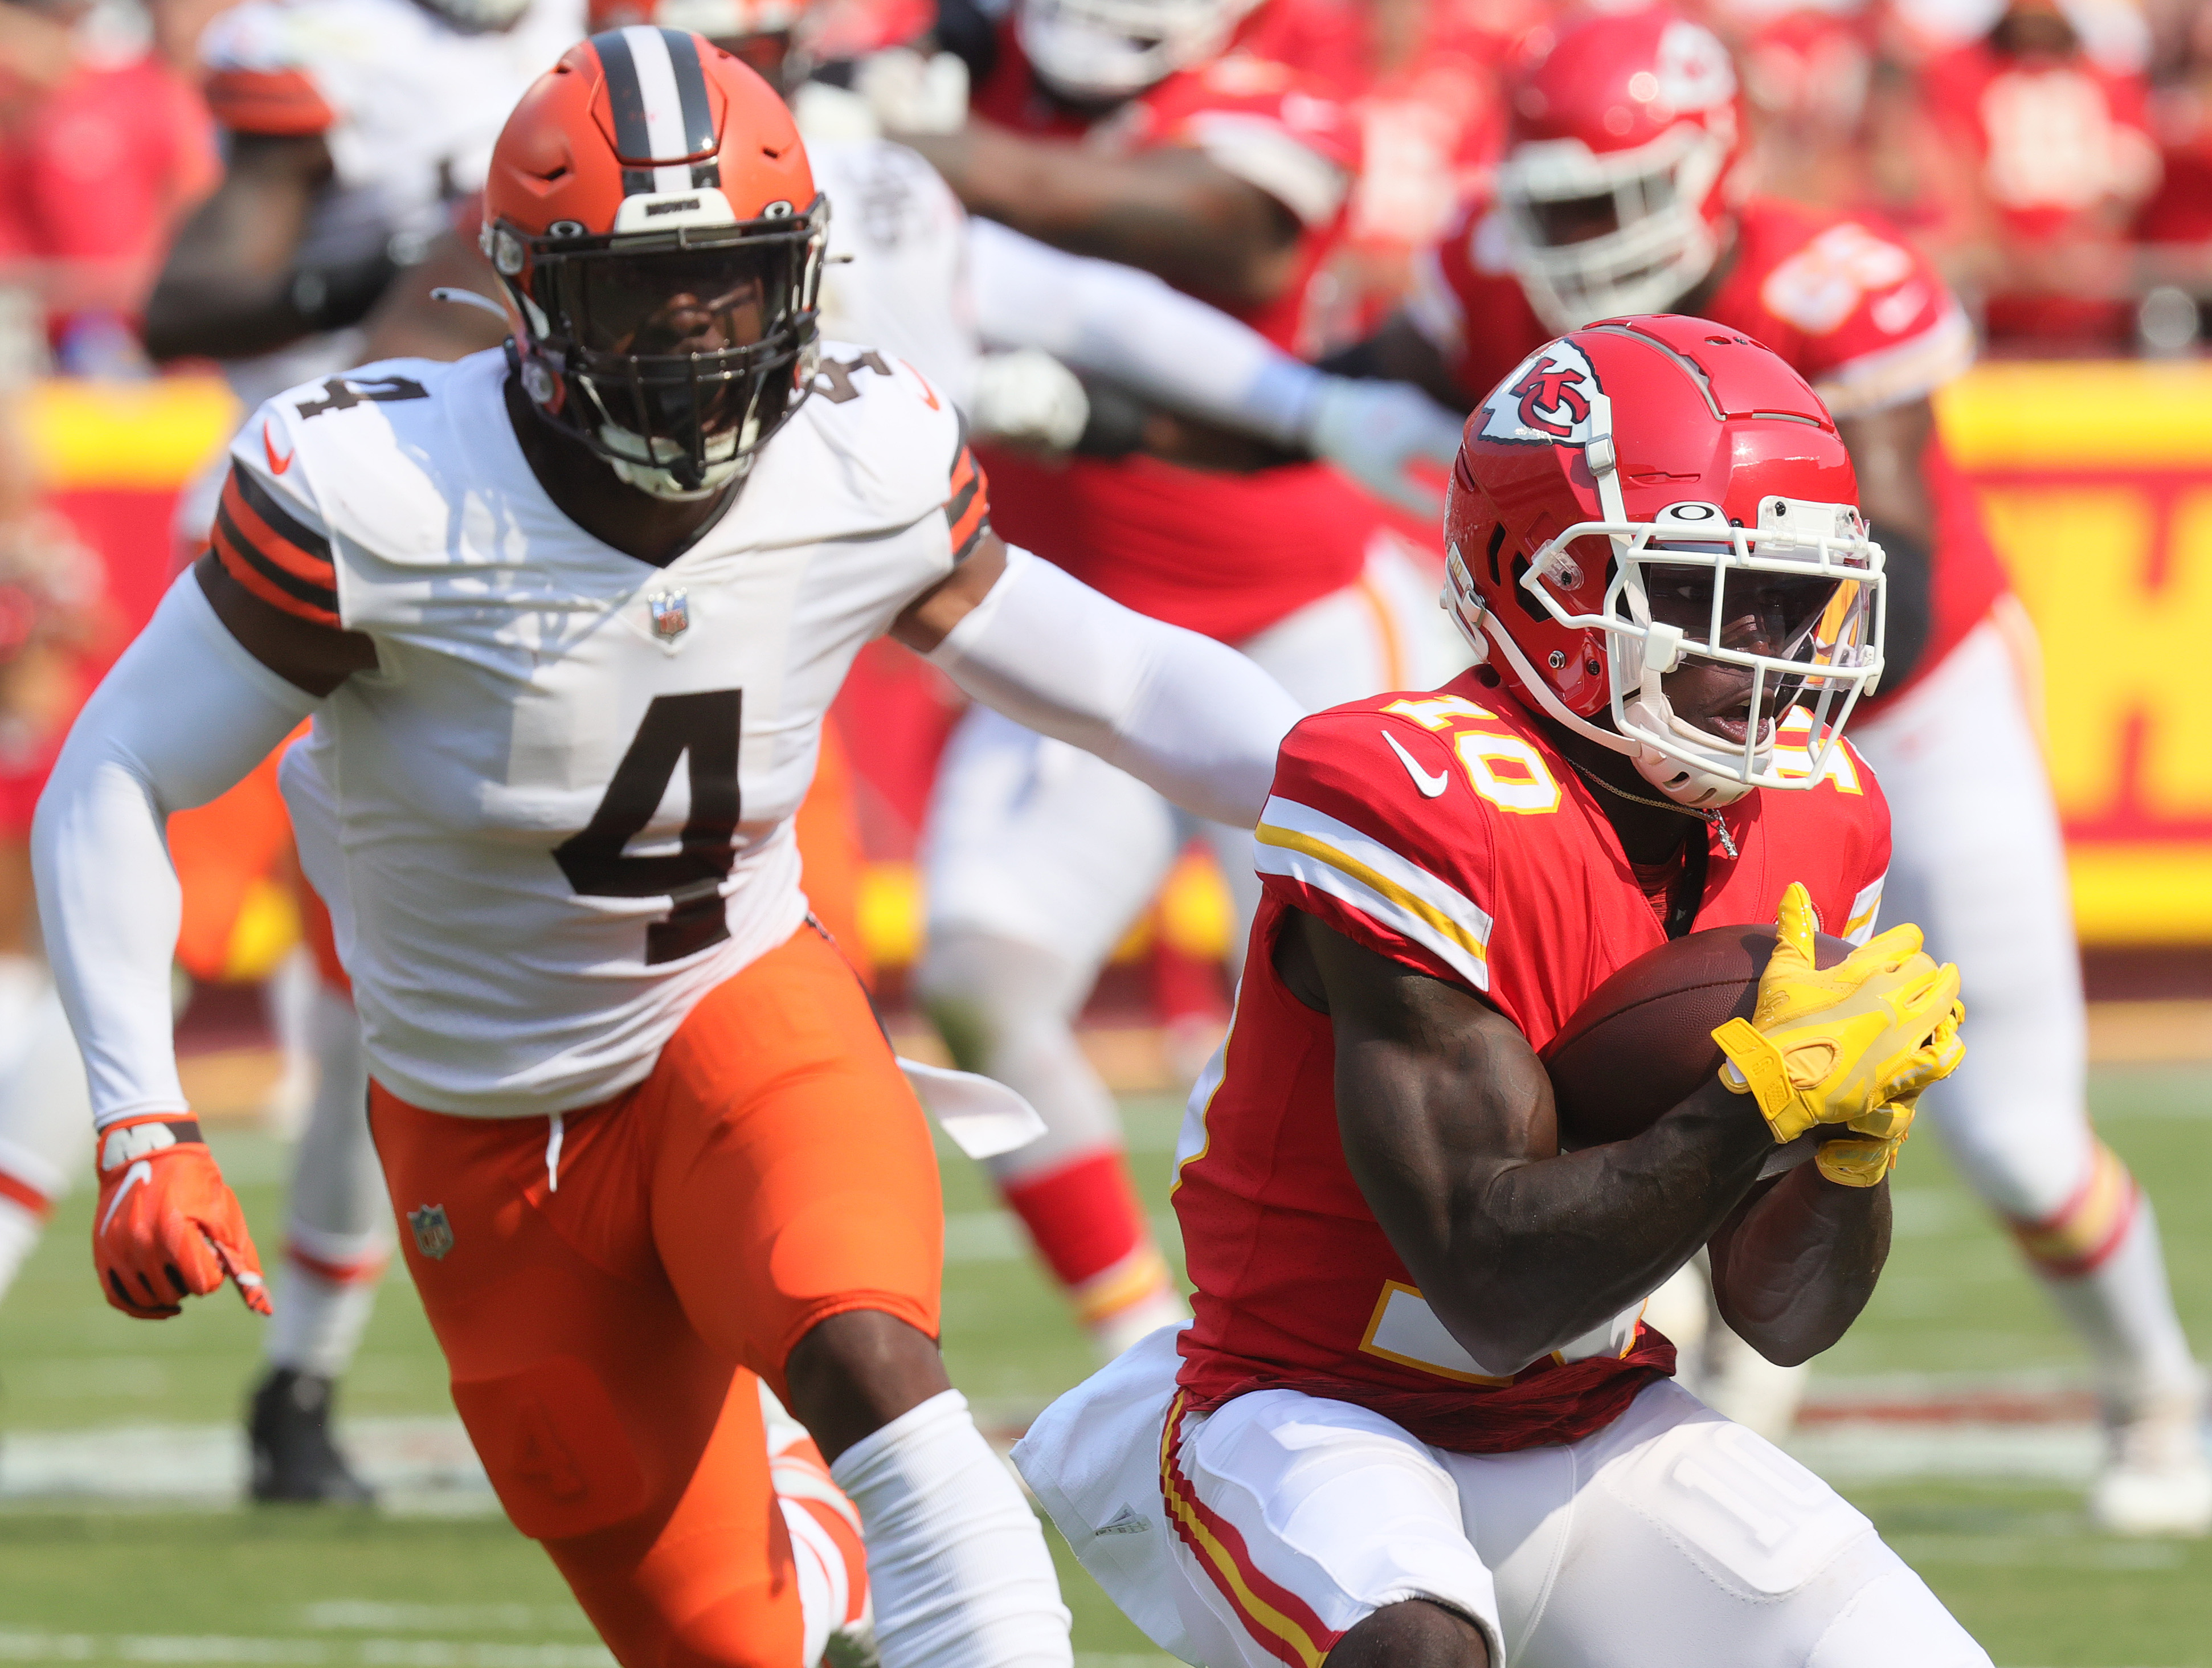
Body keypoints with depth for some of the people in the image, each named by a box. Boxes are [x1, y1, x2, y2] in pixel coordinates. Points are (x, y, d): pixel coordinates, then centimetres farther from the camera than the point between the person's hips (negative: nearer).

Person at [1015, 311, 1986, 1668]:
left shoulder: (1811, 826, -2)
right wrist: (1770, 1095, -32)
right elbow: (1498, 1287, -28)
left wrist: (1856, 1134, -18)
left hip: (1592, 1434, 7)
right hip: (1316, 1415, -7)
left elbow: (1785, 1318, 2)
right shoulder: (1418, 808, -24)